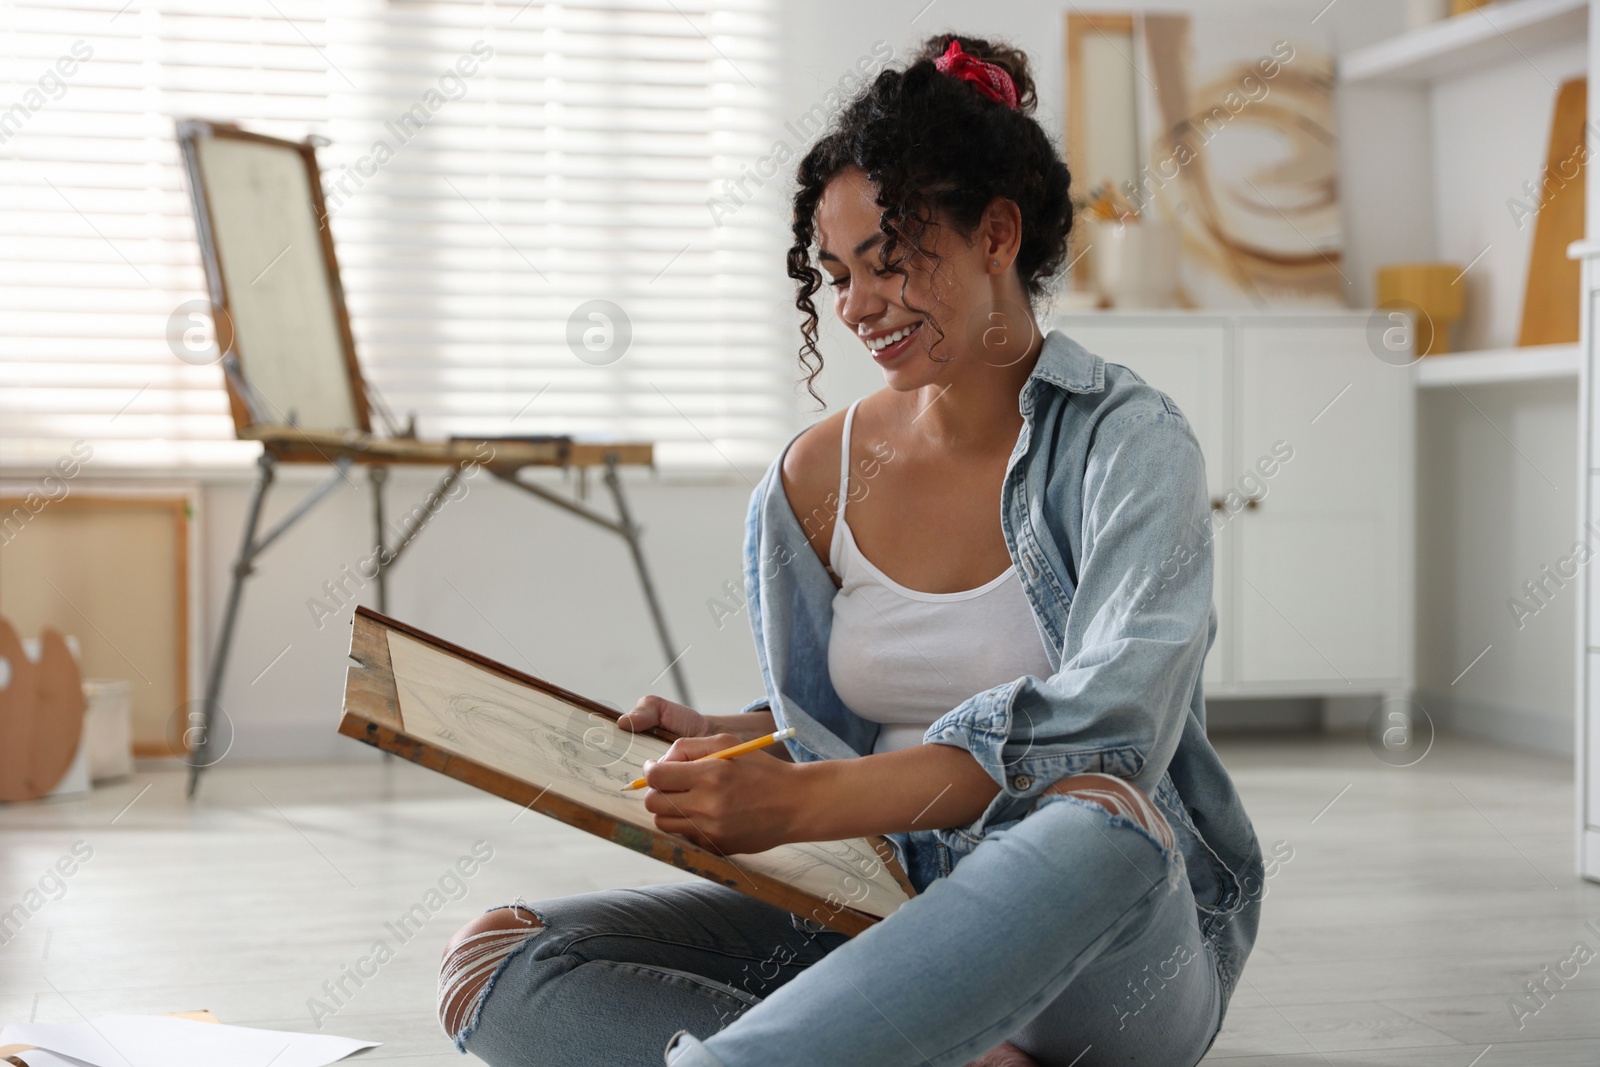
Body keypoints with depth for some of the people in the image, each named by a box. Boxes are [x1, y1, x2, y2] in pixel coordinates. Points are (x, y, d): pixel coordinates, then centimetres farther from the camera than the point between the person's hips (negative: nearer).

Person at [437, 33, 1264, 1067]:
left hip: (1120, 944, -4)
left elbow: (1106, 728, -21)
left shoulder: (1127, 440, -6)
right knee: (497, 962, -16)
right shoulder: (815, 480, 8)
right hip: (885, 909, 5)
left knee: (1097, 826, -41)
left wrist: (799, 803, -27)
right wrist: (718, 743, -6)